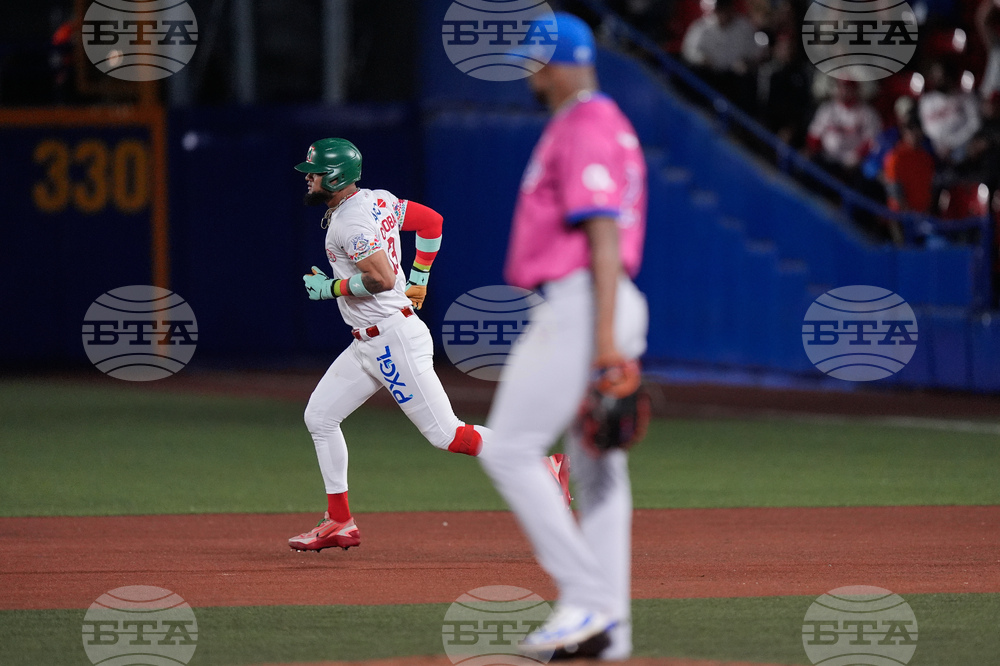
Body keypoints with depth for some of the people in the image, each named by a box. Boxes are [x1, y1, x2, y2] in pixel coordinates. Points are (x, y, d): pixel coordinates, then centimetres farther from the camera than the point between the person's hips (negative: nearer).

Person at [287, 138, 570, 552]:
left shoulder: (350, 221, -19)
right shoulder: (377, 200, 10)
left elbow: (381, 278, -28)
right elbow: (431, 221, 18)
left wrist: (330, 288, -16)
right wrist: (419, 277, 22)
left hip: (394, 340, -11)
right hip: (369, 344, 11)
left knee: (445, 433, -10)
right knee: (319, 416, 10)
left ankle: (540, 468, -6)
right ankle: (339, 523, 13)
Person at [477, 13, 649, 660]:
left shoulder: (584, 129, -13)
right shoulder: (610, 124, 20)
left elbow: (605, 235, -21)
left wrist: (605, 338, -26)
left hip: (579, 306, -10)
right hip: (593, 312, 10)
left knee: (509, 449, -8)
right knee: (597, 468, 8)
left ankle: (586, 597, -10)